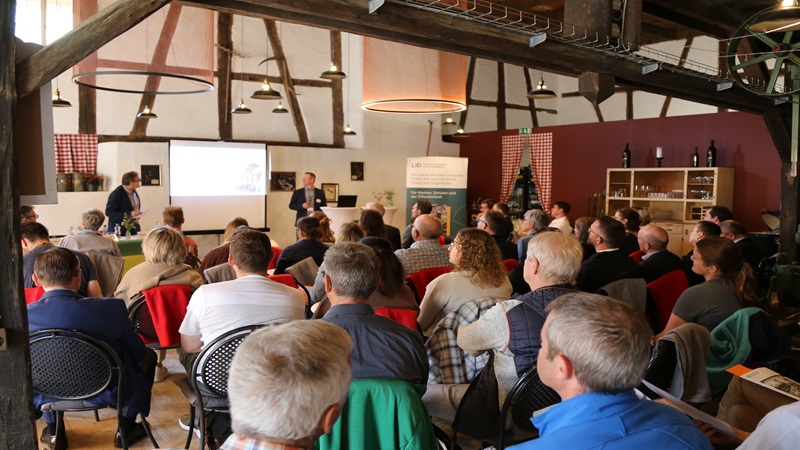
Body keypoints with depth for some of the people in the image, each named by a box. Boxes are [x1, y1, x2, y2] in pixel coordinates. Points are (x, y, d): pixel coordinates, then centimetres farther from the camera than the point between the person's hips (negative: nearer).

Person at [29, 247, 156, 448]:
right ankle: (125, 429, 25)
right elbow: (138, 354, -11)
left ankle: (53, 431, 36)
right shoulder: (111, 308, -25)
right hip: (108, 392, -3)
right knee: (148, 356, 24)